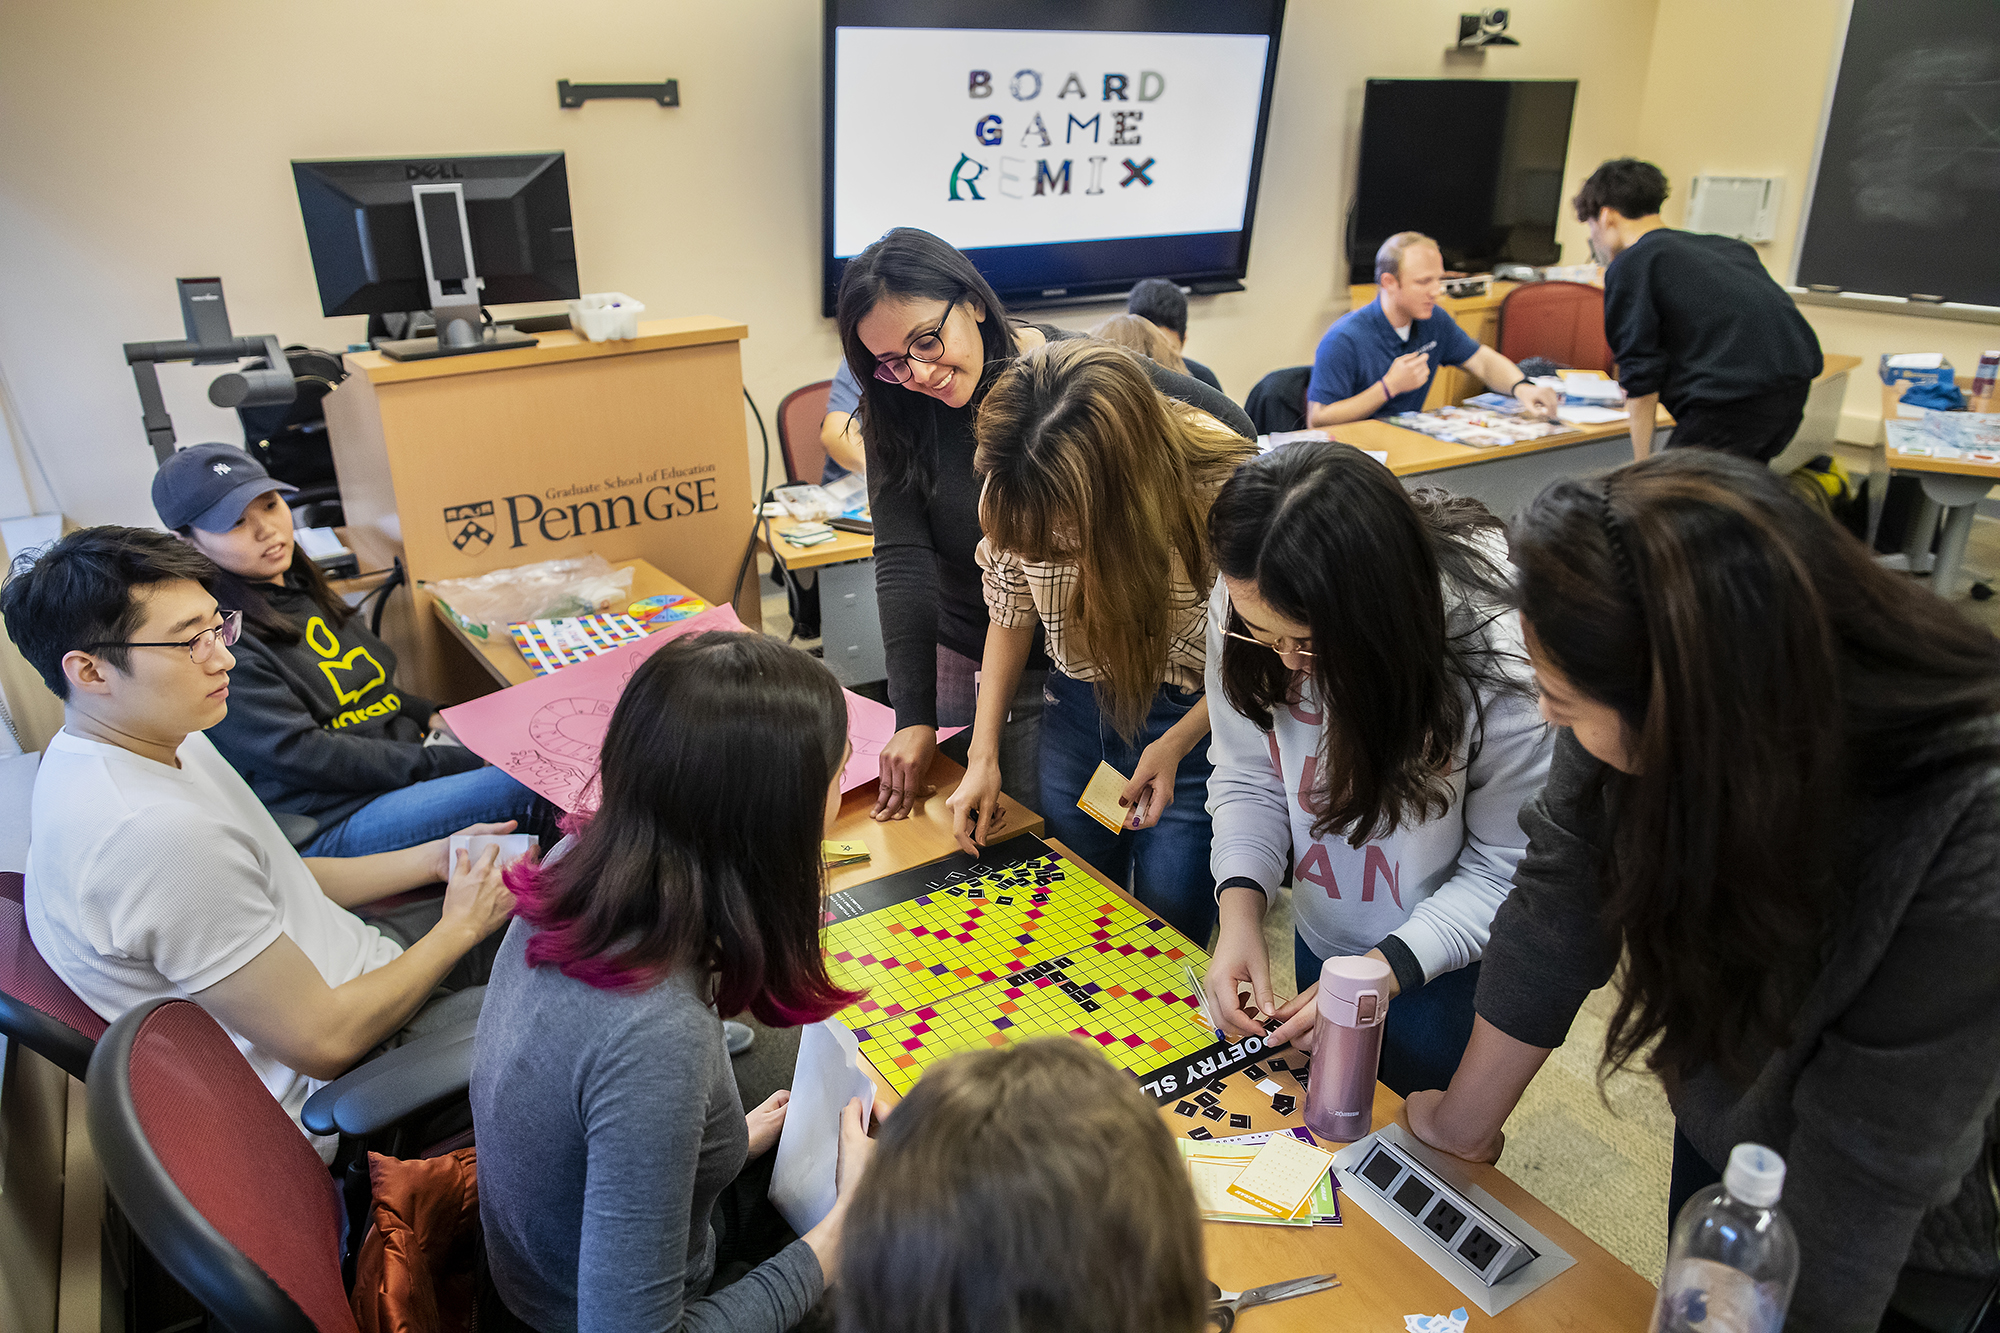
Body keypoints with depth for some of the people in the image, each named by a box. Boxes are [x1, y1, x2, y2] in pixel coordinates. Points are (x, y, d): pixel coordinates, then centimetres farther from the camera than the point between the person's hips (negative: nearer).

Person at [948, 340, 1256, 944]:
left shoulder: (1226, 488, -29)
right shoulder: (1020, 493, -19)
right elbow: (1011, 612, -2)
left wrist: (1176, 744, -21)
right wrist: (984, 754, -6)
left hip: (1196, 714, -3)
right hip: (1079, 707, 4)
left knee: (1166, 925, 6)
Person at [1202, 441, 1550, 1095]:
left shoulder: (1501, 656, -33)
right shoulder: (1246, 605, -21)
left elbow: (1512, 865, -21)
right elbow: (1247, 776, -9)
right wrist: (1240, 911, -23)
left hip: (1450, 960, -4)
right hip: (1323, 932, 4)